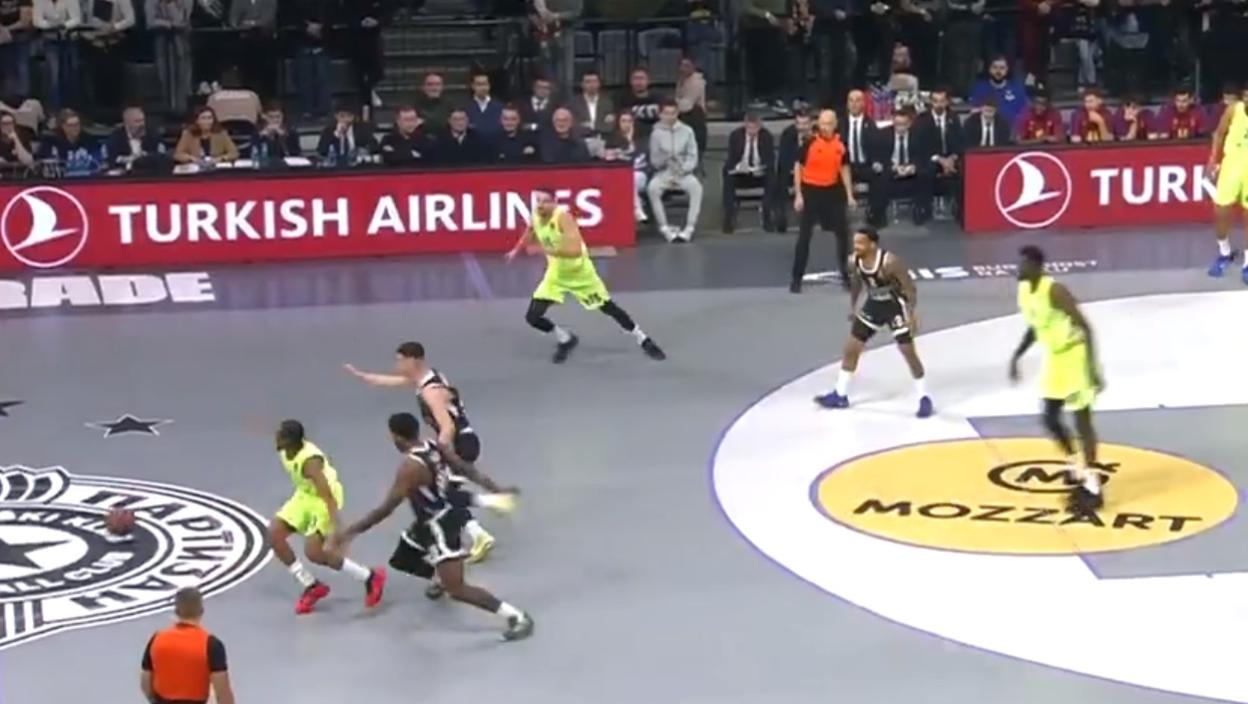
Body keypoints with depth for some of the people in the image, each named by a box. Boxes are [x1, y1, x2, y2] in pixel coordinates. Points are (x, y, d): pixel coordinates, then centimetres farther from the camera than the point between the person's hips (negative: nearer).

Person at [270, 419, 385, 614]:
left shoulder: (309, 461, -33)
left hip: (323, 498, -9)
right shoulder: (285, 452, -7)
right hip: (305, 495, 9)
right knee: (274, 533, -2)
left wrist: (336, 529, -42)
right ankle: (312, 587, 10)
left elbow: (327, 496, -37)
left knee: (313, 552, -16)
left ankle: (370, 578, 0)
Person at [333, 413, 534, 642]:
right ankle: (441, 579, 59)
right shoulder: (435, 447, -5)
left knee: (456, 590, -8)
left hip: (440, 525, -9)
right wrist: (496, 490, 13)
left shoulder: (410, 468, -29)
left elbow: (386, 509, -28)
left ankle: (517, 618, -8)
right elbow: (467, 470, 3)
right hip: (447, 512, 9)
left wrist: (350, 532, -21)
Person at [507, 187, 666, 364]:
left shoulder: (563, 217, -30)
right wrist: (517, 250, 18)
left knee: (609, 308, 6)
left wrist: (546, 249, -46)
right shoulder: (535, 216, -10)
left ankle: (644, 341, 25)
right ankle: (566, 340, 21)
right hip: (556, 273, 5)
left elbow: (576, 250, -43)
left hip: (579, 272, -5)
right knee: (532, 317, -5)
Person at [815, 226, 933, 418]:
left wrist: (911, 314, -29)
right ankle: (840, 395, 19)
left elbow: (910, 287, -24)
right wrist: (853, 306, 15)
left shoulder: (890, 262, -31)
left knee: (909, 353, -6)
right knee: (851, 348, 6)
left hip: (895, 306, -6)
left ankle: (924, 399, 6)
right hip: (873, 305, 6)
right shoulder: (854, 262, -14)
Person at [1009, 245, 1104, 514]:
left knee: (1081, 419, -4)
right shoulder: (1023, 290, 0)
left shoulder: (1054, 291, -26)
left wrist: (1092, 367, -28)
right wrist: (1017, 355, 10)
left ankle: (1092, 487, 3)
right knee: (1050, 418, 11)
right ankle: (1078, 471, 29)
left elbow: (1084, 326, -24)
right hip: (1054, 357, 9)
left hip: (1074, 355, -9)